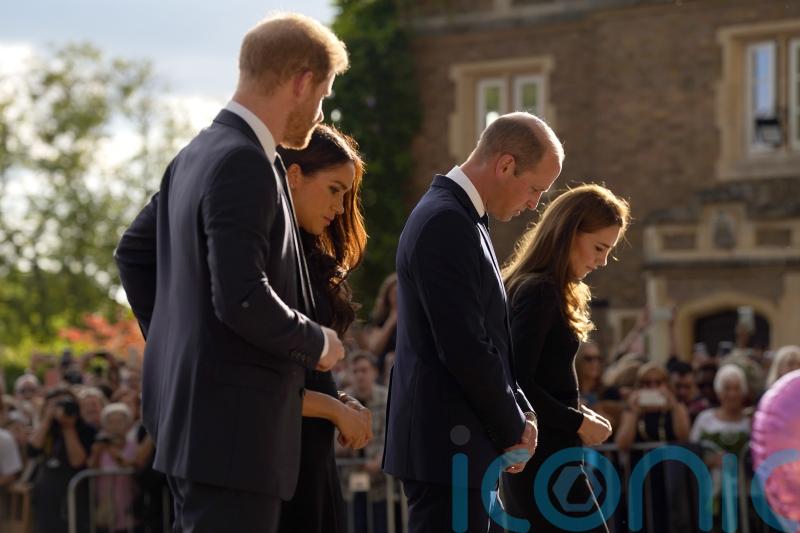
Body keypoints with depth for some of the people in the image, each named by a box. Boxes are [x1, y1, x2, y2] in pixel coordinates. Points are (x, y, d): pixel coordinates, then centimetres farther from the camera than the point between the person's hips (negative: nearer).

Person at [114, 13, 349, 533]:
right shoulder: (244, 164, -18)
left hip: (188, 405, 10)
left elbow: (133, 252, 23)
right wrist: (316, 343, -10)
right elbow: (242, 299, -25)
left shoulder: (199, 154, 12)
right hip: (230, 423, -10)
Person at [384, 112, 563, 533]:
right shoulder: (445, 224, -17)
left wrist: (521, 413, 9)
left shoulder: (459, 218, 15)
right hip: (448, 443, -10)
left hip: (451, 442, 10)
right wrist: (513, 428, -9)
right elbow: (464, 349, -21)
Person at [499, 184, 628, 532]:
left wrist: (579, 412, 6)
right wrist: (578, 423, -12)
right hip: (545, 461, -10)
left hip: (526, 460, 10)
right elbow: (517, 386, -21)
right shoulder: (539, 292, -14)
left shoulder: (531, 287, 14)